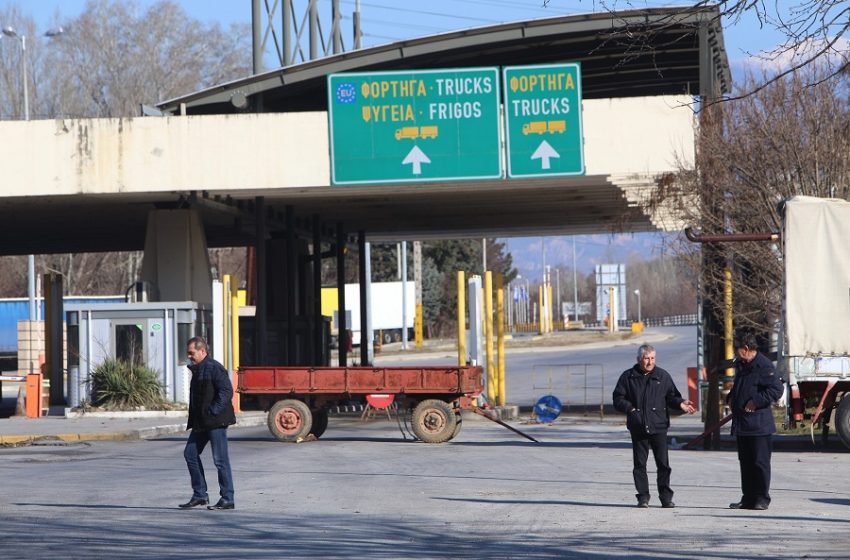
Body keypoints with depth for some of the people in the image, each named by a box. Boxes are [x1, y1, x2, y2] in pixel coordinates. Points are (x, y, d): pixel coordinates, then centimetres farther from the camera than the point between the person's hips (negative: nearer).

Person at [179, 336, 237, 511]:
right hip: (201, 422, 10)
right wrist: (193, 419, 15)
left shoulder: (214, 368, -13)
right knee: (190, 454, 9)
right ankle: (199, 494, 16)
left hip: (216, 422, -10)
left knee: (220, 460, -5)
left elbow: (227, 391, -20)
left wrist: (212, 411, -21)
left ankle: (227, 499, 0)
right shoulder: (197, 370, 16)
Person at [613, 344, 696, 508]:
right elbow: (618, 399, 6)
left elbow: (671, 396, 11)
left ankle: (666, 497, 5)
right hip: (638, 427, 0)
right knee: (639, 464, 3)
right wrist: (629, 408, -11)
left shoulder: (662, 376, 7)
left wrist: (680, 403, -9)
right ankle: (643, 497, 10)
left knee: (663, 463, -2)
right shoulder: (628, 377, 5)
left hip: (658, 427, 0)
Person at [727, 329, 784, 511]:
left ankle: (761, 499, 3)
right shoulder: (741, 366, 16)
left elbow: (776, 390, -21)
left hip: (759, 426, -9)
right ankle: (748, 499, 18)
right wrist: (731, 397, 15)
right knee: (745, 462, 12)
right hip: (742, 425, 9)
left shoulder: (764, 366, -13)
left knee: (760, 462, -3)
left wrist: (756, 401, -20)